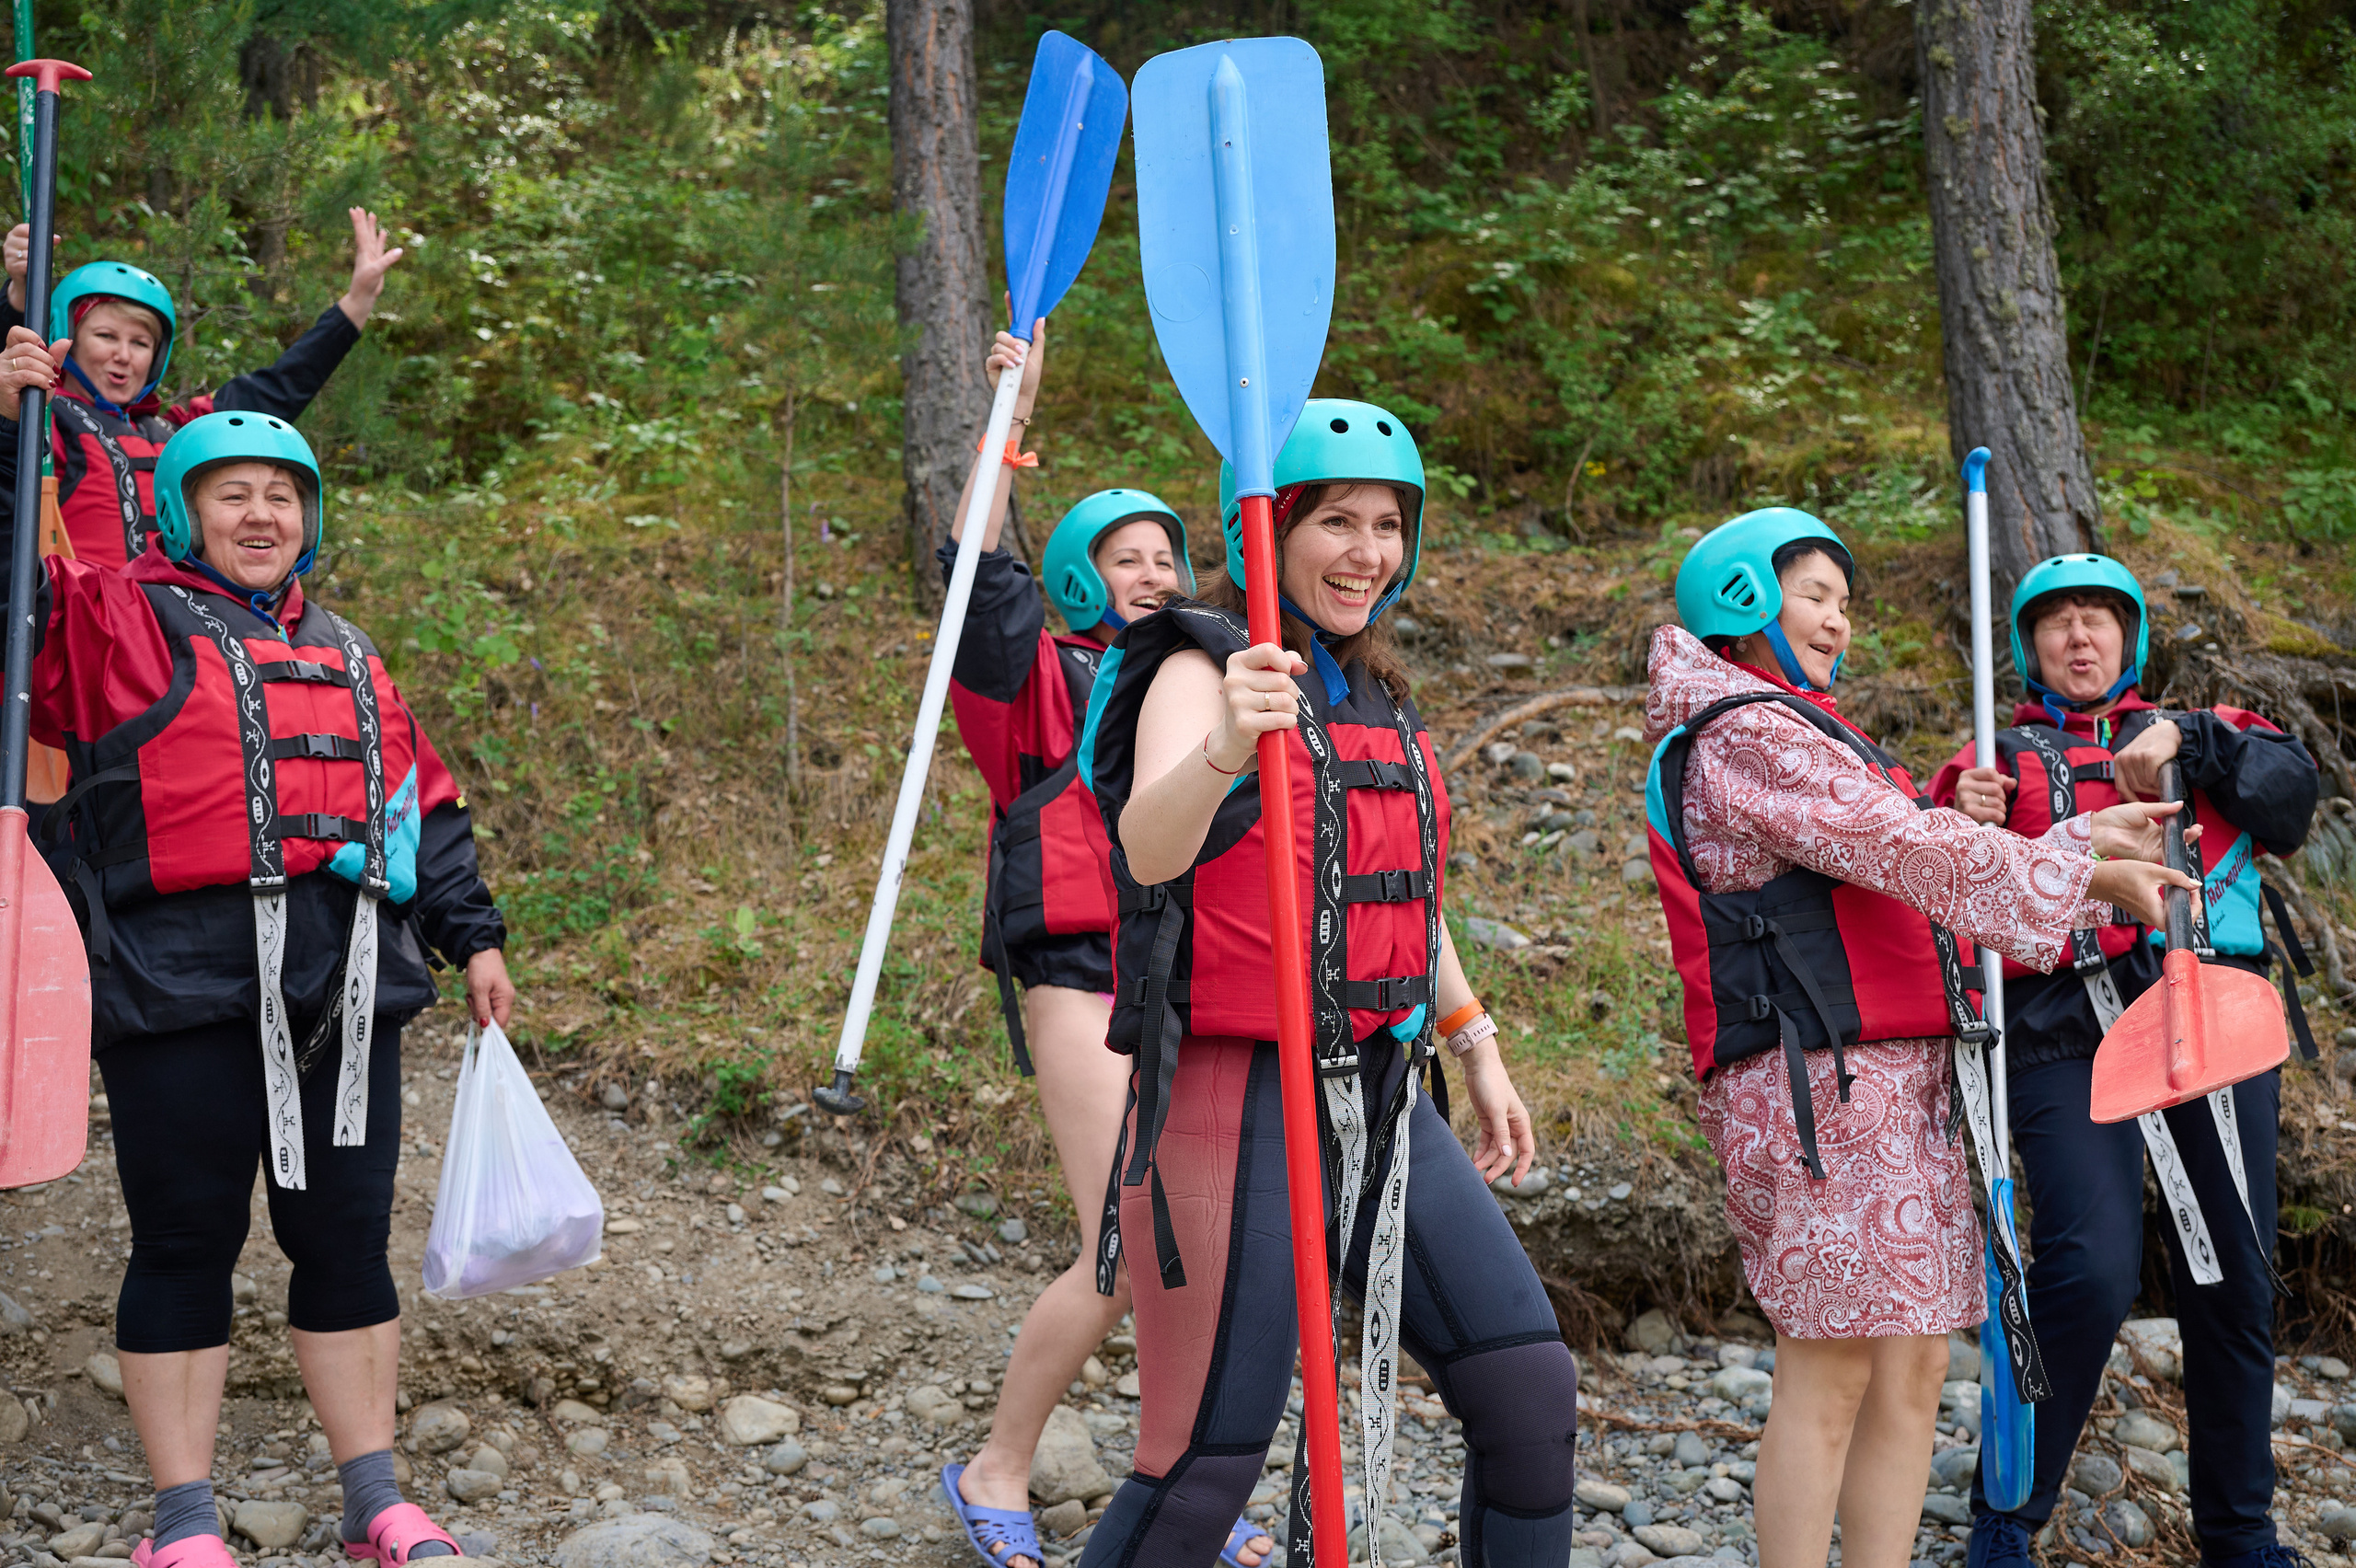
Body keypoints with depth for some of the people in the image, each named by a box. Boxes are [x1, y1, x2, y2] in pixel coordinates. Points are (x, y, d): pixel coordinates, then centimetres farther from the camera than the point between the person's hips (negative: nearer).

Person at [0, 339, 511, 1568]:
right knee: (186, 1244, 2)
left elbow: (421, 798, 25)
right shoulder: (120, 619, 6)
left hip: (344, 990, 5)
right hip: (184, 988, -5)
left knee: (346, 1237, 8)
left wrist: (471, 935, 21)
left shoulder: (343, 653, 22)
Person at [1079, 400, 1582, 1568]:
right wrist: (1224, 747, -47)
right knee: (1206, 1469, -7)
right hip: (1236, 1099, -7)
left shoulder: (1377, 696, 16)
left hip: (1379, 1100, 8)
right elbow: (1148, 849, -28)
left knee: (1531, 1393, 5)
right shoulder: (1202, 667, -8)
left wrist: (1475, 1050, 27)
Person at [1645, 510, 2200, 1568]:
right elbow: (1904, 851, -13)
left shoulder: (1798, 734, 25)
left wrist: (2081, 848, 13)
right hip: (1819, 1075, -10)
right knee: (1831, 1371, -9)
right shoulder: (1745, 734, -7)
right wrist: (2078, 876, -4)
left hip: (1899, 1084, 10)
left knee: (1912, 1368, 7)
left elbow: (1910, 871, 21)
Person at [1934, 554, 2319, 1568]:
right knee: (2092, 1273, -18)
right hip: (2067, 1037, -3)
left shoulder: (2206, 735, 23)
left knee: (2235, 1284, 5)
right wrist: (1964, 827, -12)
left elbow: (2293, 792, 3)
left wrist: (2188, 742, -11)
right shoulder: (1997, 759, 19)